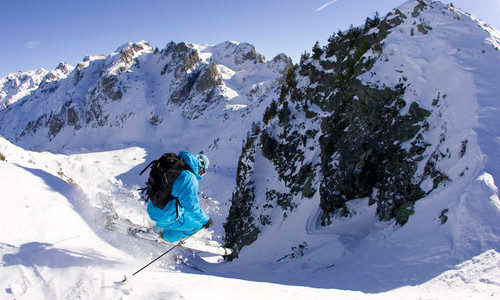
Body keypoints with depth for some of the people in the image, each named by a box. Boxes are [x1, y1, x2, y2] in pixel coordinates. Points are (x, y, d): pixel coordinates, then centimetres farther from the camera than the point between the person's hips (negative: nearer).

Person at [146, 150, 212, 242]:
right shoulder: (191, 180, -25)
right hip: (166, 217, -8)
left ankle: (158, 227, 37)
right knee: (199, 223, 8)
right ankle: (169, 236, 23)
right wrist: (205, 220, -3)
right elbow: (192, 207, -19)